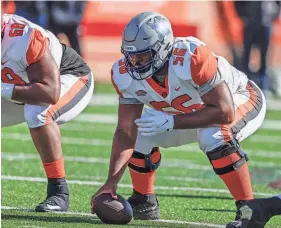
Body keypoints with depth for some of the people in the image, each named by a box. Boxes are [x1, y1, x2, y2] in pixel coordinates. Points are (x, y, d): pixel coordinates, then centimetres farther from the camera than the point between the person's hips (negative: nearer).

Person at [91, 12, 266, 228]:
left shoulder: (192, 59, -41)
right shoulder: (127, 75, -21)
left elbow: (225, 112, -38)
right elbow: (126, 131, -16)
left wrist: (171, 122, -42)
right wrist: (111, 182, -26)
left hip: (241, 100, -7)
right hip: (194, 112, 7)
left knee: (213, 136, -35)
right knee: (142, 133, -5)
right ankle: (144, 202, 17)